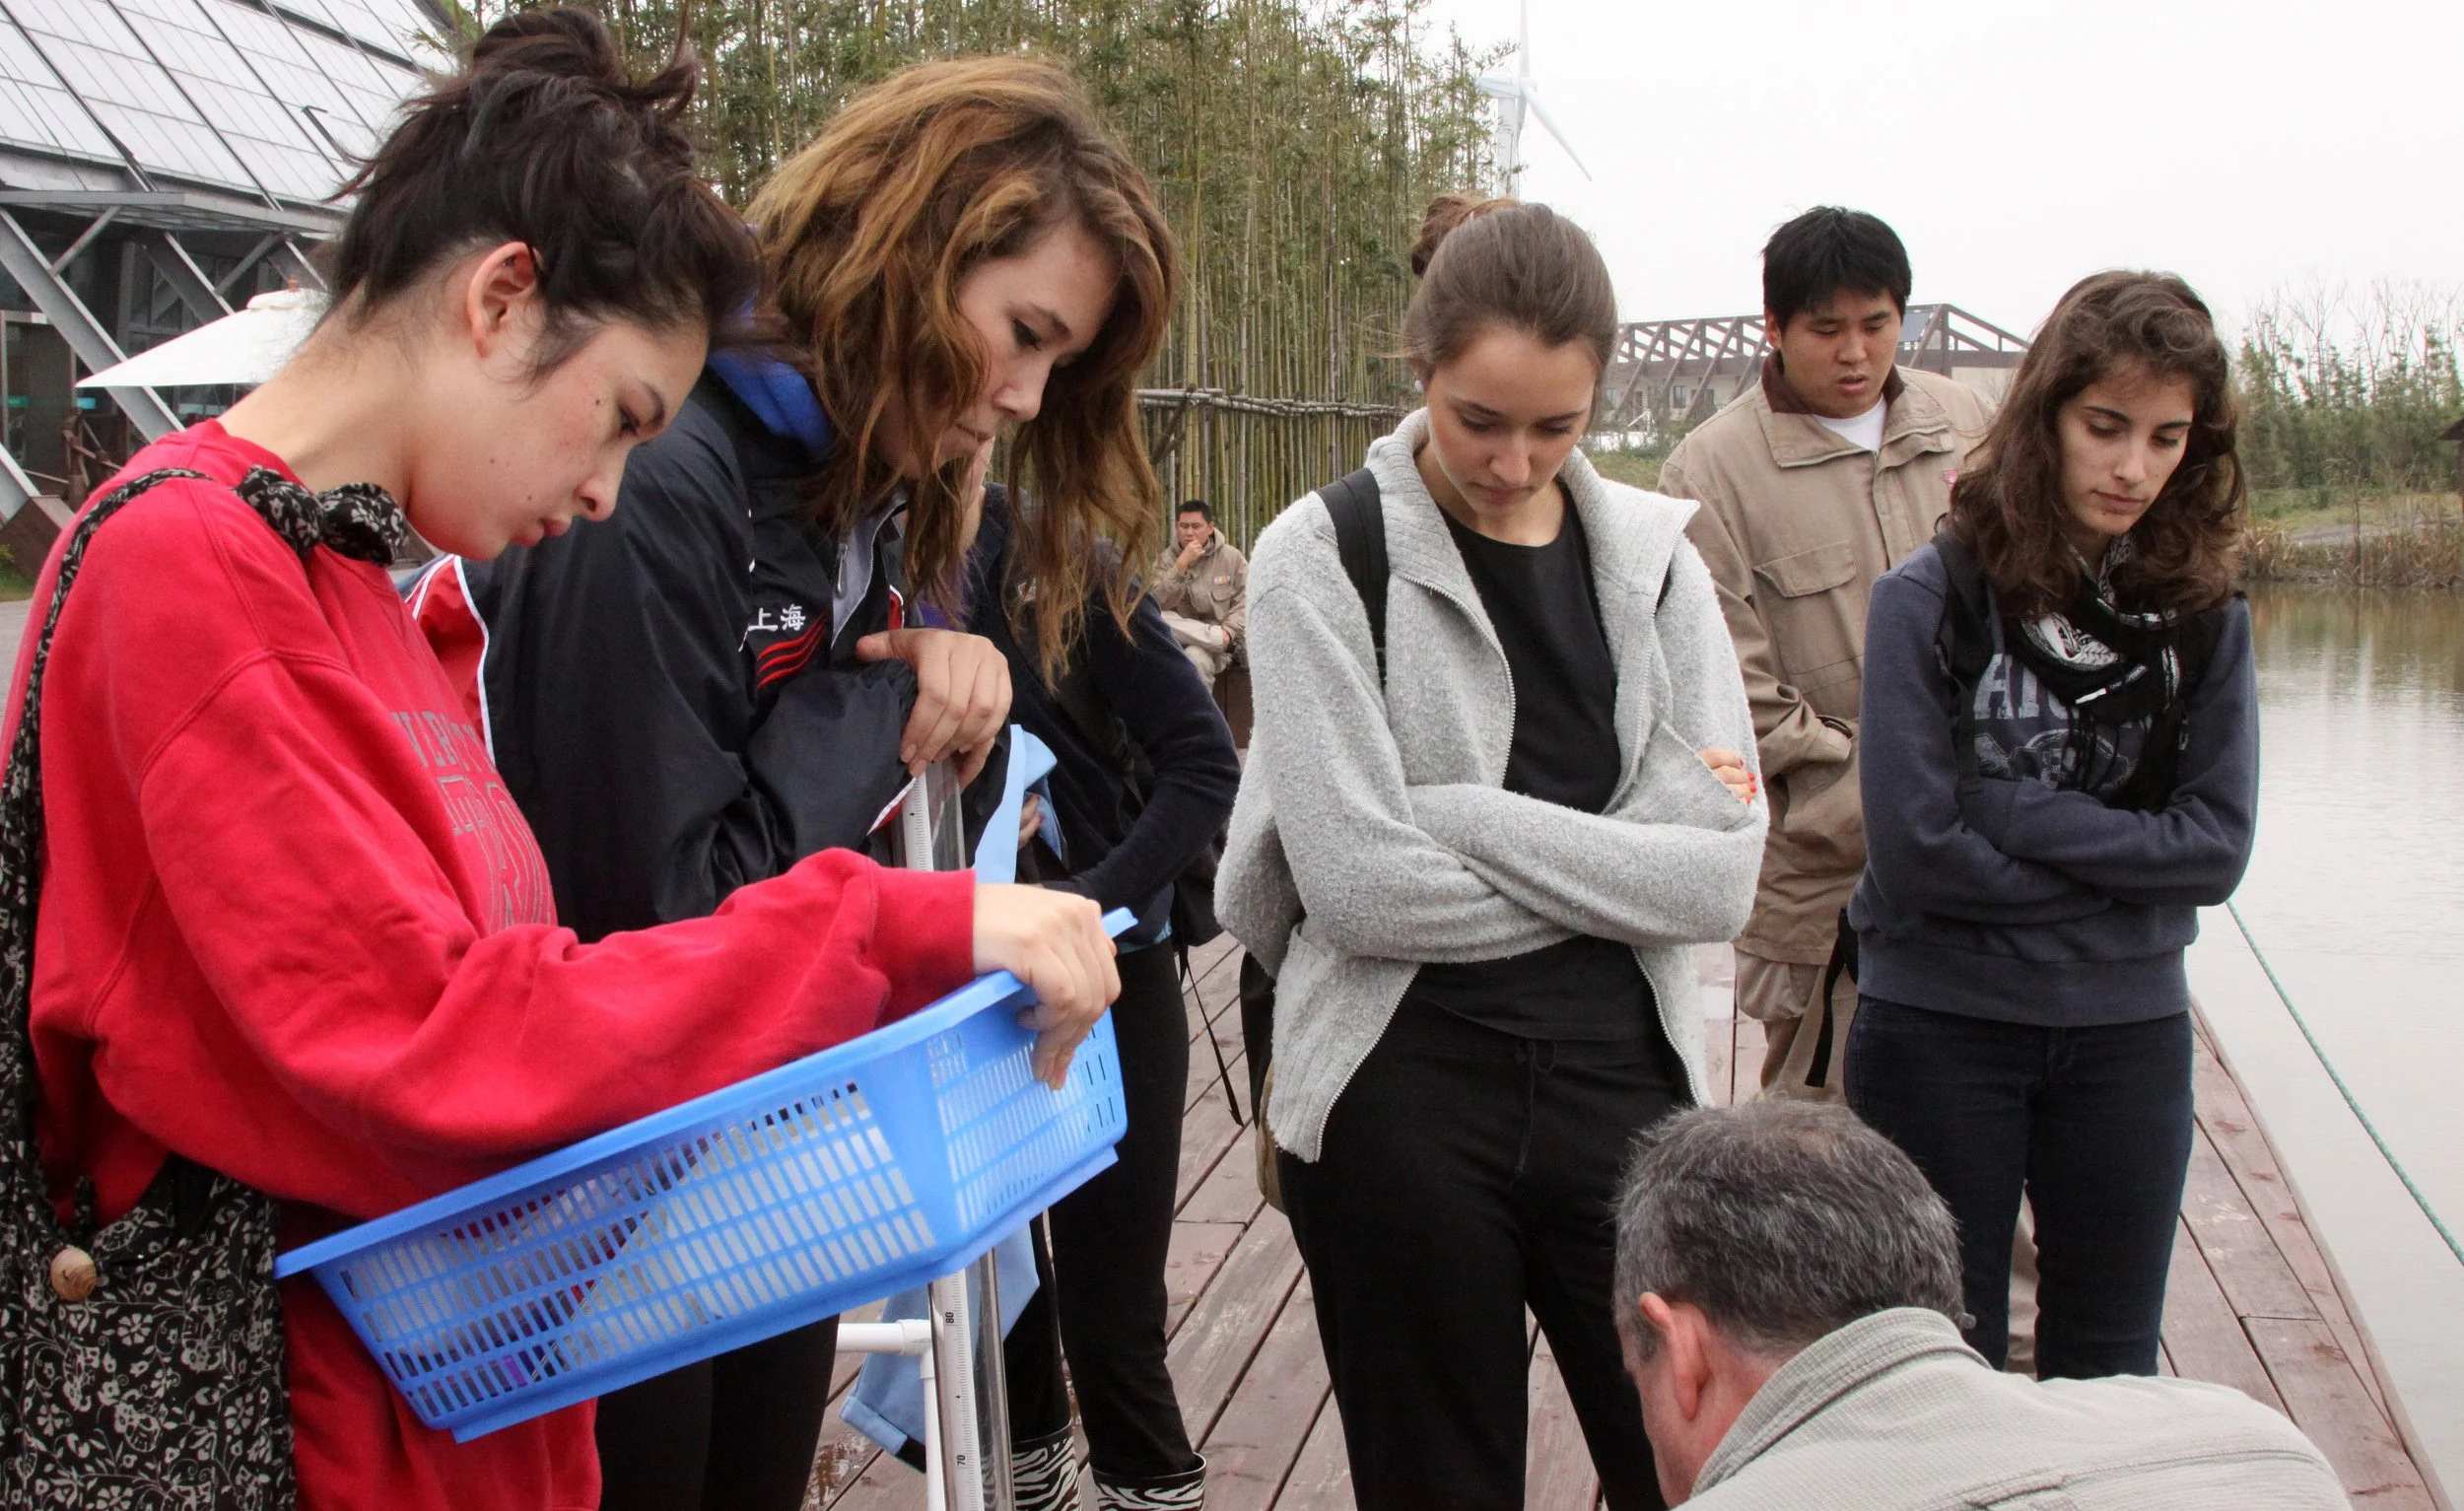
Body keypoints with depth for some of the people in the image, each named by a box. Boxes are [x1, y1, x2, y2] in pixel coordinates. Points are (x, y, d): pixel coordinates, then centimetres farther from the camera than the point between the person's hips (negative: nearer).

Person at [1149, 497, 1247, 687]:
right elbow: (1157, 602, -11)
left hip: (1214, 645, -2)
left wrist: (1228, 632, -17)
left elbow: (1245, 601, 0)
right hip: (1179, 639, 2)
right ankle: (1220, 638, -25)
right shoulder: (1166, 559, 3)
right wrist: (1182, 564, -18)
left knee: (1196, 656, -36)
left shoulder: (1232, 557, 3)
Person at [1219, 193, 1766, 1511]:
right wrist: (1607, 873, -8)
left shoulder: (1650, 559, 4)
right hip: (1400, 1098, -3)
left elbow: (1723, 870, -6)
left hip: (1618, 1076, 3)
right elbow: (1362, 884, -16)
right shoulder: (1326, 558, -6)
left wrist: (1465, 819, -13)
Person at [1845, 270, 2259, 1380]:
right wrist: (2118, 862, -9)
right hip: (1942, 1027, -3)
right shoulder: (1931, 597, -12)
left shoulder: (2203, 615, 0)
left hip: (2130, 1032, 3)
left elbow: (2216, 846, -8)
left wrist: (2011, 809, -16)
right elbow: (1914, 851, -17)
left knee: (2109, 1371, 14)